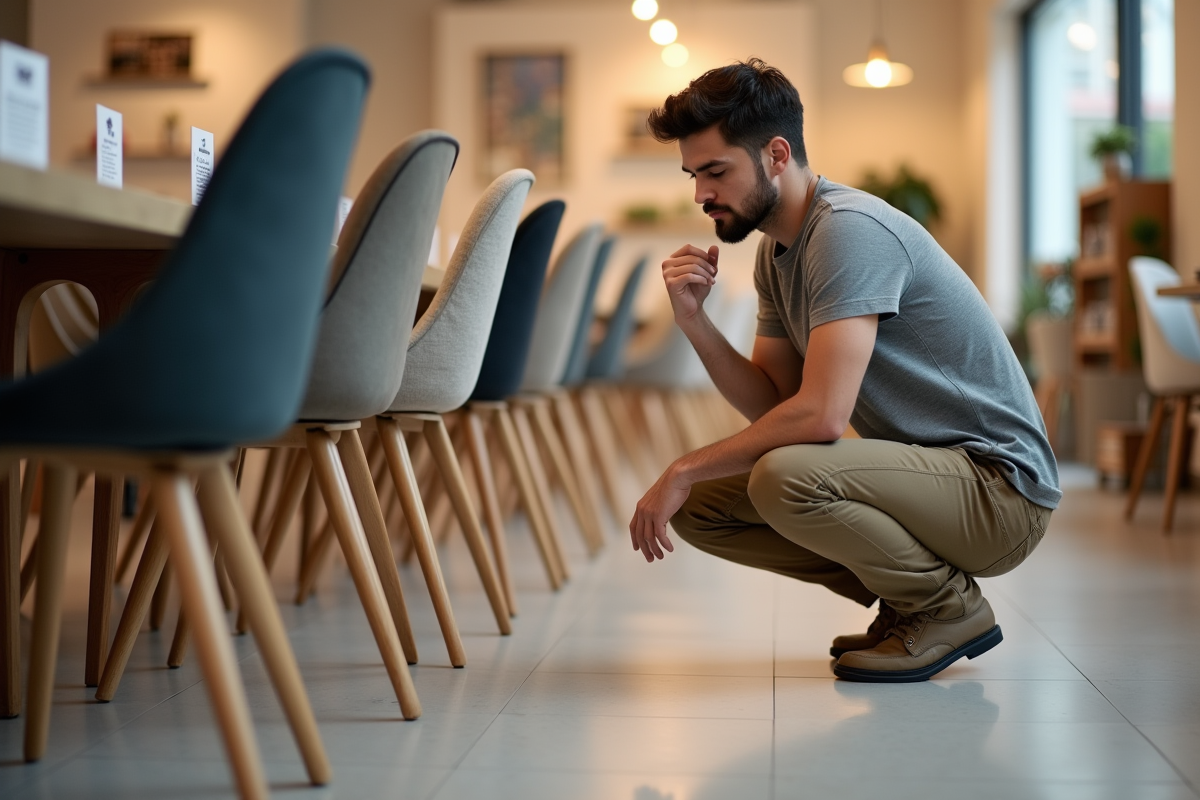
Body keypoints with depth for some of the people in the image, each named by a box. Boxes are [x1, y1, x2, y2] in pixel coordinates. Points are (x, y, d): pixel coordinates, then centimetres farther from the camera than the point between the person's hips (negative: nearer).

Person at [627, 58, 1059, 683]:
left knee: (784, 478, -33)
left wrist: (684, 470, -18)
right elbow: (771, 404, 7)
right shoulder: (776, 250, 9)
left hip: (999, 488, -9)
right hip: (923, 469, 9)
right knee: (698, 507, 2)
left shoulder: (850, 229, -21)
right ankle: (907, 599, 11)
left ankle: (950, 607, -6)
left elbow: (819, 415, -29)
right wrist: (694, 322, -8)